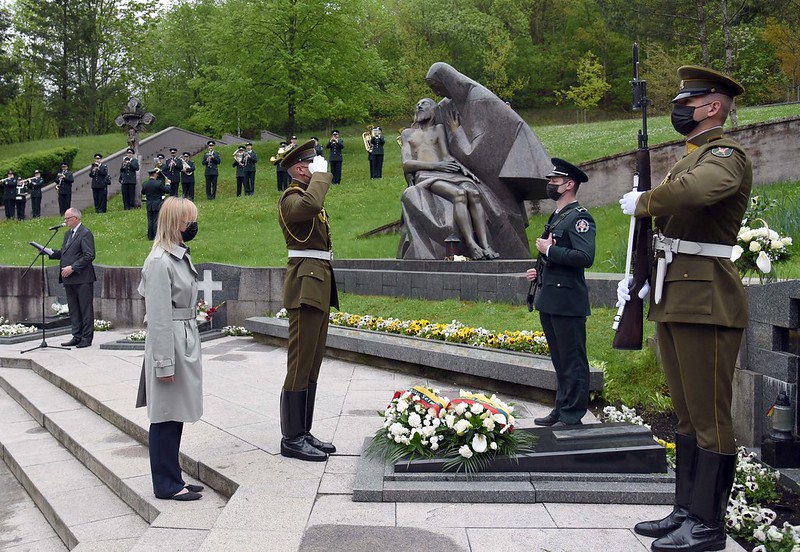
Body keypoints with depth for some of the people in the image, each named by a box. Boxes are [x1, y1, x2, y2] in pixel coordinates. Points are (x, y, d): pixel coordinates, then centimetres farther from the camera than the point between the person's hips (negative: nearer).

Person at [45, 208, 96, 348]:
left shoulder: (85, 233, -10)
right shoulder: (68, 234, 18)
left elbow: (89, 256, -17)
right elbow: (64, 253, 21)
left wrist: (72, 268, -19)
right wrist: (50, 252, 4)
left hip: (82, 279, -9)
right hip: (69, 279, 9)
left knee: (85, 309, -1)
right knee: (73, 309, 12)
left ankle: (87, 338, 4)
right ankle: (77, 336, 20)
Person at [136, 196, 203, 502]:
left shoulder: (181, 256, 12)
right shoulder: (160, 261, -16)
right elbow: (158, 317, -18)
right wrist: (165, 363, -17)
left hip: (186, 342, 9)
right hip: (169, 343, -9)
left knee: (175, 417, 15)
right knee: (165, 417, 2)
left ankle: (172, 478, 25)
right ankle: (166, 484, 13)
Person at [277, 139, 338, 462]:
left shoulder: (308, 194, 22)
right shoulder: (291, 199, -11)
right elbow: (310, 205, -36)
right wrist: (320, 174, -19)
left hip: (319, 285, 10)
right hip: (306, 286, -10)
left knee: (312, 364, 12)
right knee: (300, 365, -6)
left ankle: (303, 433, 19)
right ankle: (292, 439, 1)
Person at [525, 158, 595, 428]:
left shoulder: (579, 218, -11)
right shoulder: (556, 217, 19)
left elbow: (585, 257, -24)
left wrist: (549, 249, -17)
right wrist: (539, 273, 13)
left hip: (567, 302, -10)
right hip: (549, 301, 10)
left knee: (572, 362, -1)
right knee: (560, 361, 17)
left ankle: (571, 418, 6)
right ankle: (561, 409, 27)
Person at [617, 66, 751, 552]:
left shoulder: (727, 155, -10)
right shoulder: (690, 158, 21)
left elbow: (696, 190, -35)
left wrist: (643, 202, -17)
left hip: (706, 302, -10)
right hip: (674, 301, 10)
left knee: (710, 417, -1)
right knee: (687, 415, 15)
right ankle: (687, 511, 26)